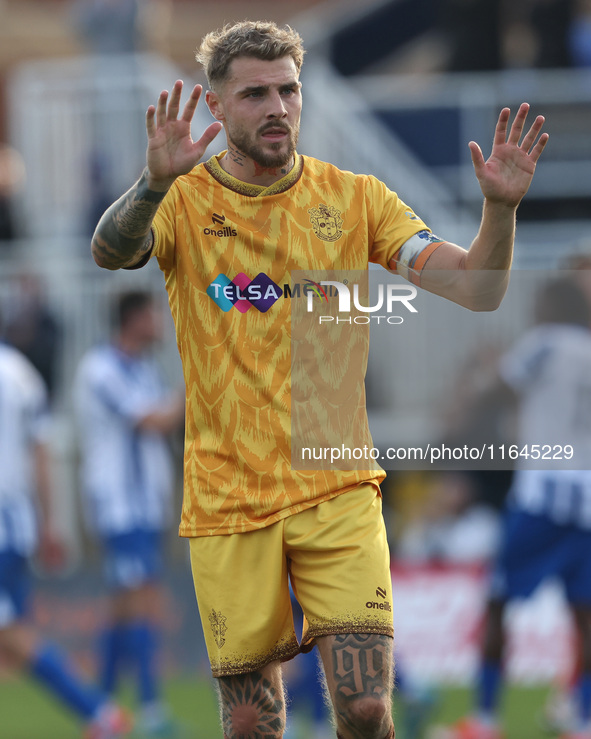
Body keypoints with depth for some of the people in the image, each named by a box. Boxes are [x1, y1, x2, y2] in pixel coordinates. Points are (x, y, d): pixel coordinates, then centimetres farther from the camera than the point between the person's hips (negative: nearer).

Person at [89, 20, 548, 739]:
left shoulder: (354, 197, 3)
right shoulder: (184, 200, -2)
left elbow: (477, 289, -3)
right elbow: (111, 252, -24)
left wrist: (500, 207, -22)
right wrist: (155, 182, -43)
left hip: (336, 491, 1)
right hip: (226, 496, 0)